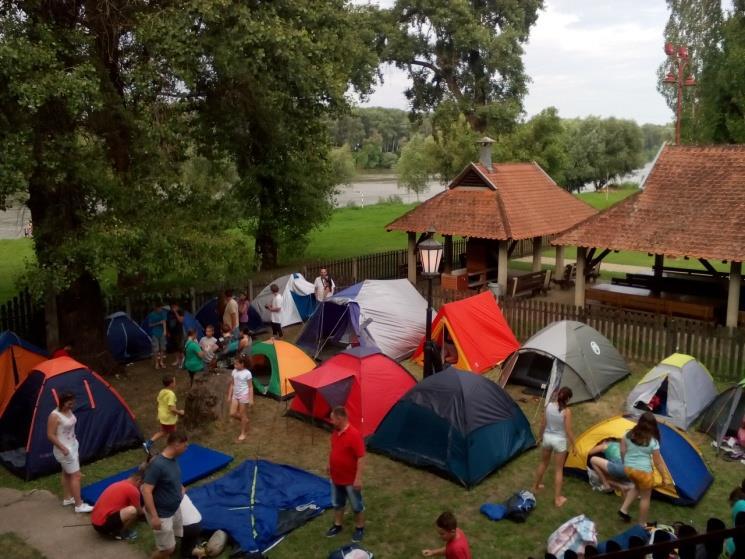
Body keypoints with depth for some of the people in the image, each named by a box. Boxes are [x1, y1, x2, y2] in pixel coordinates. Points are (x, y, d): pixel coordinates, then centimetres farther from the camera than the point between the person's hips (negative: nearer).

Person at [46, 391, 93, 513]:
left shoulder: (69, 411, 2)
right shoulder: (55, 416, -24)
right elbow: (50, 435, -22)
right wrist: (63, 448, -23)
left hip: (73, 446, 9)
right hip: (64, 449, -9)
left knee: (67, 473, 21)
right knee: (75, 475, -6)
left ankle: (67, 499, 35)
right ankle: (79, 505, 0)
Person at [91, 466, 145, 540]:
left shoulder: (120, 484, 15)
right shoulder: (133, 490, -10)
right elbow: (139, 512, 5)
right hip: (103, 524, -10)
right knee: (132, 510, -24)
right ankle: (119, 533, 0)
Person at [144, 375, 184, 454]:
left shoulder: (161, 392, 0)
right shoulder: (171, 394, -26)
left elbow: (159, 404, 11)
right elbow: (172, 409, -30)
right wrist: (179, 412, -13)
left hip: (162, 417, 8)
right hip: (169, 418, -8)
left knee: (163, 432, 25)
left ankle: (148, 443, 19)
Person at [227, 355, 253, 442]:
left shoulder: (247, 373, -17)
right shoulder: (234, 372, 2)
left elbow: (250, 387, -12)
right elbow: (232, 384, 11)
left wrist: (251, 399, -13)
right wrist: (229, 395, 11)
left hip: (244, 396, -7)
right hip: (235, 395, 7)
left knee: (243, 415, 3)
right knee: (232, 414, 4)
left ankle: (243, 433, 18)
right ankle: (245, 421, 30)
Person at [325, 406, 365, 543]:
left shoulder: (354, 435, -28)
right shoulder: (336, 432, -2)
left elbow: (361, 458, -25)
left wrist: (358, 478, -23)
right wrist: (330, 466, 20)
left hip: (350, 480, -7)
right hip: (336, 477, 7)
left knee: (357, 506, 12)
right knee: (337, 503, 22)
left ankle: (359, 529, 30)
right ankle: (337, 525, 41)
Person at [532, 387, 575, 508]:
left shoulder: (549, 406, -9)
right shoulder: (566, 411, -22)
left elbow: (543, 424, 1)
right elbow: (568, 431, -17)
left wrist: (540, 436, 17)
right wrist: (573, 444, -3)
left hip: (547, 437, 4)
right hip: (560, 440, -4)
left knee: (543, 463, 27)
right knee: (558, 469, 10)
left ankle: (536, 486, 45)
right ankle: (557, 498, 17)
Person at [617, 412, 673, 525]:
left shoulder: (629, 435, -4)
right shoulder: (653, 441, -15)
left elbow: (622, 451, 4)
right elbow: (658, 462, -9)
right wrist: (665, 477, 2)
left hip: (628, 468, 5)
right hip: (643, 471, -5)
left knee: (637, 487, 31)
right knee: (645, 497, 15)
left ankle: (623, 509, 23)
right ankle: (642, 524, 25)